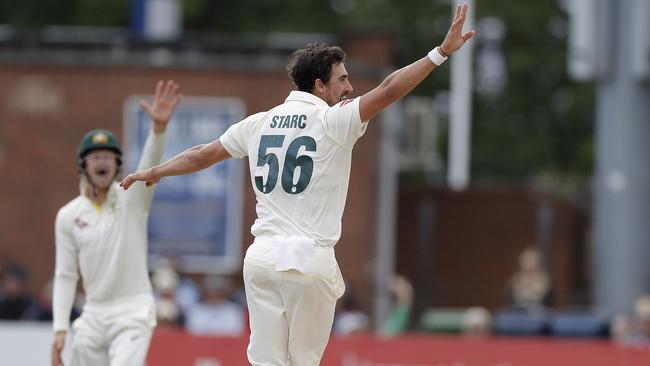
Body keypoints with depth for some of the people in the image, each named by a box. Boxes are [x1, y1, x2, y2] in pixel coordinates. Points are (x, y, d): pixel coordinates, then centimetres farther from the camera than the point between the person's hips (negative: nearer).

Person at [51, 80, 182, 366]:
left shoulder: (132, 198, -2)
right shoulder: (68, 216, 5)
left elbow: (149, 168, -23)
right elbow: (65, 276, 6)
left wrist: (159, 127, -43)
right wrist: (60, 329, -3)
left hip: (133, 312, -4)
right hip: (94, 314, 4)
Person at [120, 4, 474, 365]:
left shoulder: (260, 123, 11)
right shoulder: (333, 121, -5)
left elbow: (204, 154, 21)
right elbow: (389, 90, -15)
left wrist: (155, 172, 37)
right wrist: (441, 53, -16)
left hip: (261, 257, 5)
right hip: (309, 259, -5)